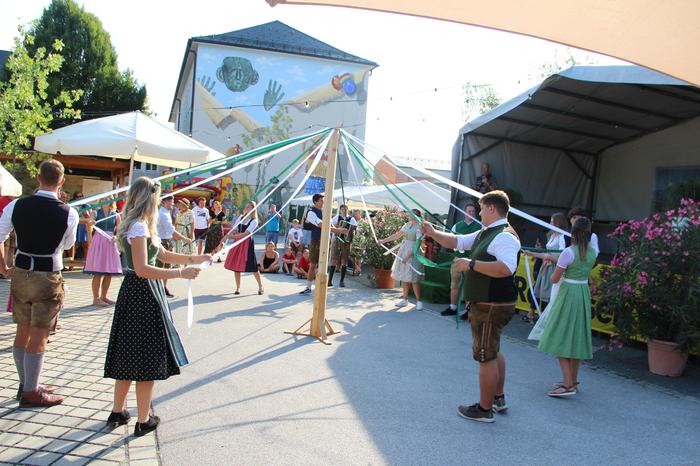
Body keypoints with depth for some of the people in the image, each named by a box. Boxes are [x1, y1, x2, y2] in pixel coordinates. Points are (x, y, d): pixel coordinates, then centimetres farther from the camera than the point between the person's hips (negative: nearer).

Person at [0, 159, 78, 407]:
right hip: (48, 278, -4)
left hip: (20, 274, 5)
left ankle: (26, 384, 33)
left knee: (23, 332, 18)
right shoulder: (69, 214, -13)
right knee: (38, 338, 5)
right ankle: (31, 393, 16)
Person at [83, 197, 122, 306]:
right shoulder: (96, 213, 2)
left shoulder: (116, 215, 7)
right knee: (98, 273, -4)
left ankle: (103, 296, 20)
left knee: (109, 273, 6)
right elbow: (90, 229, -5)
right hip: (98, 243, -3)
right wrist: (90, 224, -26)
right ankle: (96, 298, 3)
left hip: (110, 243, 3)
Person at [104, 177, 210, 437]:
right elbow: (142, 269, -24)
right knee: (147, 358, 0)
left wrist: (193, 259, 12)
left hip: (135, 294, 10)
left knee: (130, 354, 18)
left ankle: (118, 413, 30)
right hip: (143, 296, -10)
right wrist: (181, 273, -23)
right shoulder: (139, 226, -17)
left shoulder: (137, 225, 13)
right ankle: (143, 421, 12)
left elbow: (163, 255, 17)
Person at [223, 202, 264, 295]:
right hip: (237, 242, 6)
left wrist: (232, 236, -21)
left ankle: (260, 287, 14)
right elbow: (234, 230, 12)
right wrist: (226, 236, -4)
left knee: (252, 266, -3)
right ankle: (238, 288, 19)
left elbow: (246, 234, -17)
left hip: (247, 243, -6)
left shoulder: (254, 221, -9)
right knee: (236, 266, 6)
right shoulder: (241, 217, 12)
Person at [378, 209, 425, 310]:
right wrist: (384, 240, 16)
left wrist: (408, 256, -22)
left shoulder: (419, 227, -13)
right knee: (404, 277, 10)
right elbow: (397, 234, 17)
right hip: (403, 251, 7)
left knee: (413, 279, -7)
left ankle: (418, 301, 5)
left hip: (413, 253, -7)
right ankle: (405, 299, 20)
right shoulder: (408, 224, 10)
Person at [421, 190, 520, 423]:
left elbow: (506, 268, -36)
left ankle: (484, 409, 14)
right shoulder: (485, 233, 11)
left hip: (492, 306, -11)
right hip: (488, 304, 11)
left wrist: (472, 264, -30)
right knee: (493, 351, 22)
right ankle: (498, 398, 39)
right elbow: (457, 241, 20)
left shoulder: (505, 236, -21)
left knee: (486, 355, 0)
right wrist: (433, 233, 9)